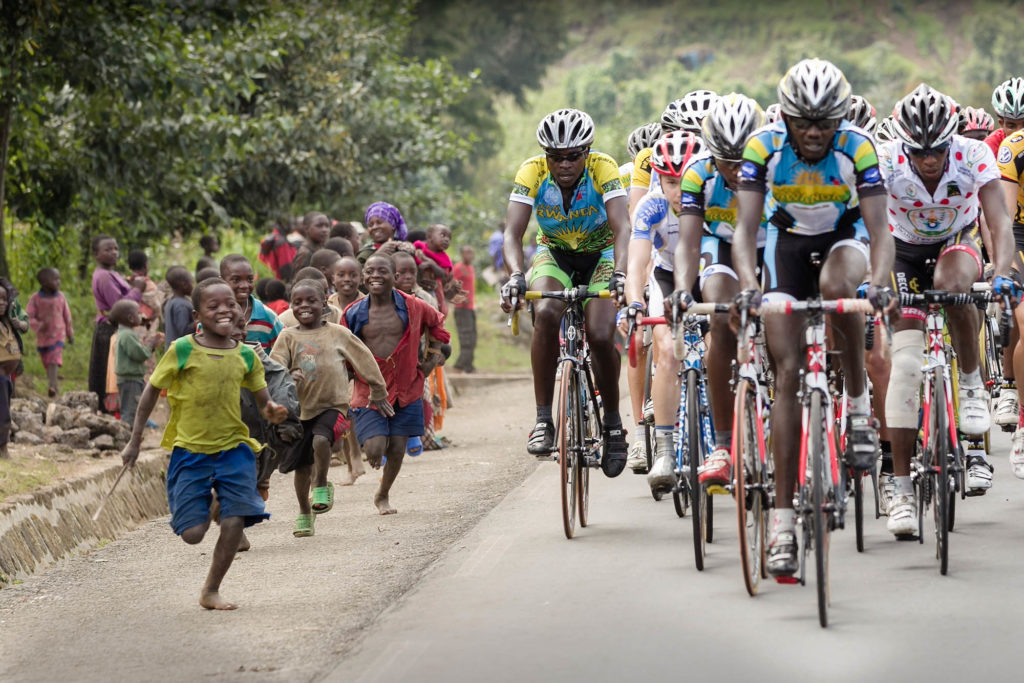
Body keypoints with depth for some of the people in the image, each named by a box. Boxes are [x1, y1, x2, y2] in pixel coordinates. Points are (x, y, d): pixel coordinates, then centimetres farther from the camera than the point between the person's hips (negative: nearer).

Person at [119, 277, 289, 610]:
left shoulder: (245, 355, 2)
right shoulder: (183, 350, -8)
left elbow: (264, 401, 9)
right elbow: (152, 391, 2)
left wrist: (273, 411, -16)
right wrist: (134, 441, 3)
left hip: (233, 448, 2)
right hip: (190, 449, -2)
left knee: (235, 521, -12)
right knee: (193, 533, -7)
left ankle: (211, 590, 9)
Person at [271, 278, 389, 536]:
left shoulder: (337, 333, 3)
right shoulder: (288, 337, 4)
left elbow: (364, 359, 11)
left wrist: (377, 391, 16)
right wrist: (288, 376, -26)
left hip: (332, 405, -2)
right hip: (301, 408, 2)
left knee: (321, 440, -31)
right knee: (301, 466, 7)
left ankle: (322, 486, -5)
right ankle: (304, 512, 31)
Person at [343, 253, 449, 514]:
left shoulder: (412, 307, -2)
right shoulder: (354, 313, -2)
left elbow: (438, 325, 18)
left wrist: (432, 360, 10)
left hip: (405, 389, 1)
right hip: (369, 392, -1)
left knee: (397, 450, 2)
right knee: (375, 449, -14)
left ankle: (383, 495, 28)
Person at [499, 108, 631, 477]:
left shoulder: (603, 168, -26)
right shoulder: (532, 172, -22)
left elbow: (622, 228, -35)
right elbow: (513, 232, -29)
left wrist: (620, 273, -53)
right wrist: (515, 276, -49)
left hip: (600, 255, -1)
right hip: (554, 255, 1)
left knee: (601, 336, -22)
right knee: (546, 314, -31)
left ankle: (613, 422, 2)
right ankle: (543, 419, -23)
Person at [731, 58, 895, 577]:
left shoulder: (856, 147, -26)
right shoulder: (764, 147, -24)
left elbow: (878, 228, -31)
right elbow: (745, 228, -28)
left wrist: (880, 282, -50)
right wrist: (747, 286, -46)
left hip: (844, 234, -1)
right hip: (788, 241, 1)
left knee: (836, 288, -38)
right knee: (787, 372, -9)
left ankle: (859, 404, -14)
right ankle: (783, 521, -10)